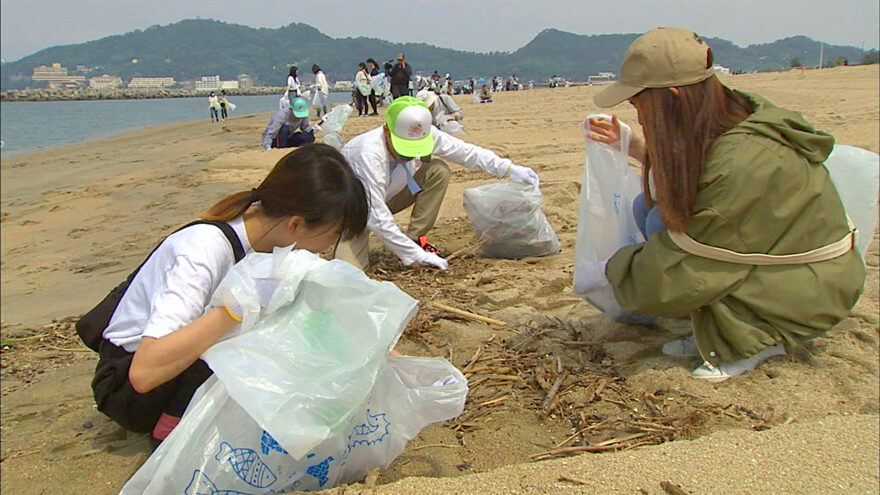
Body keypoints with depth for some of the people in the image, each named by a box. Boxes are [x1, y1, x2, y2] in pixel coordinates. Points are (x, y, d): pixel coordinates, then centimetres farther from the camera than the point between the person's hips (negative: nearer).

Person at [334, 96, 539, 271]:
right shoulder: (369, 153, -38)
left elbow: (466, 152, -7)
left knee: (438, 171, -15)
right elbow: (377, 218, -37)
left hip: (386, 198, 5)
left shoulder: (427, 135, -22)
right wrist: (416, 255, -36)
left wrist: (510, 169, -14)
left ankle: (416, 238, -6)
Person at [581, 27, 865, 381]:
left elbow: (689, 272, -26)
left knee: (663, 223, -22)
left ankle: (760, 340, -7)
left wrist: (614, 272, -12)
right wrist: (631, 146, 13)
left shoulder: (743, 163, -32)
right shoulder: (732, 115, -6)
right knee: (648, 205, -2)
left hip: (808, 292, -9)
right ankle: (717, 332, 3)